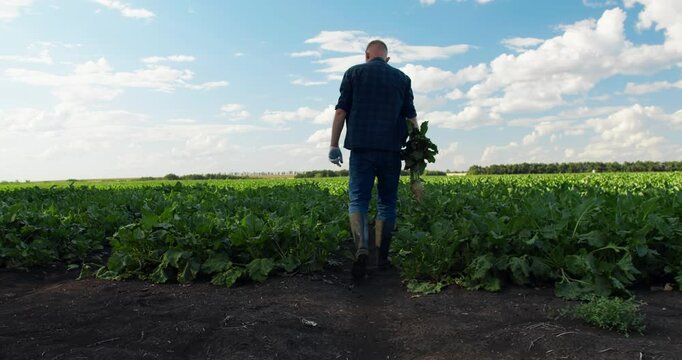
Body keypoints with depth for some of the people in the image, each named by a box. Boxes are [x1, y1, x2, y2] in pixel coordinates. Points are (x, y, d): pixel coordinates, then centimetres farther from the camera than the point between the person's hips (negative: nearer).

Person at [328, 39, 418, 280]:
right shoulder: (402, 78, 14)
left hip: (361, 147, -1)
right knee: (387, 203, 10)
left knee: (358, 199, 0)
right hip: (391, 149, 2)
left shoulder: (354, 73, 9)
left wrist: (333, 145, 1)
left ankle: (361, 247, -24)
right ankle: (382, 258, 14)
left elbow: (341, 110, 1)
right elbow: (411, 116, 9)